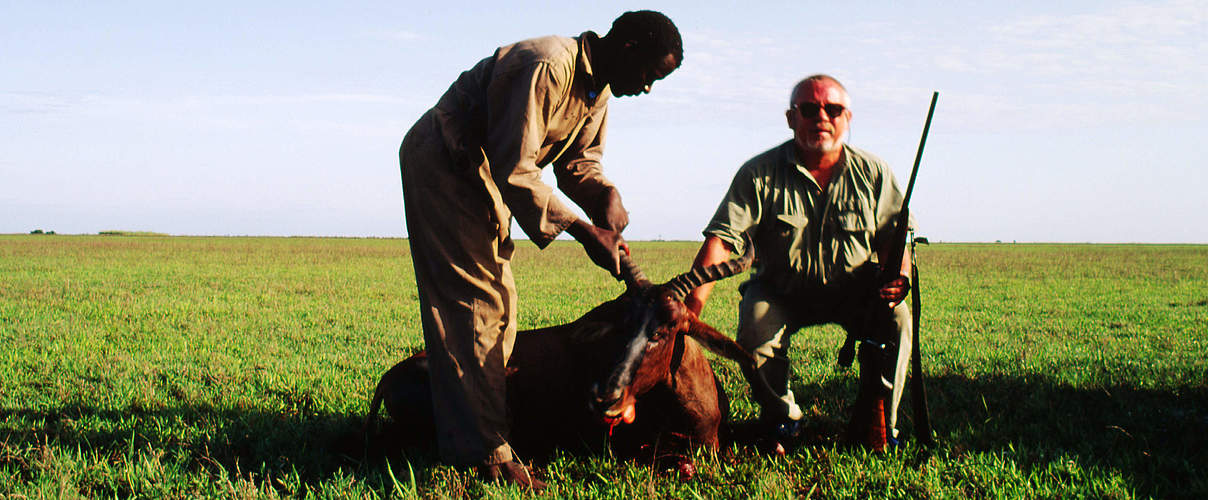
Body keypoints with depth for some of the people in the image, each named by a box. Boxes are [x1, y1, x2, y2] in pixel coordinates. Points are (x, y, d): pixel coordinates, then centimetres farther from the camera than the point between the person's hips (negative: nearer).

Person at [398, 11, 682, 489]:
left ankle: (465, 438, 18)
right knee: (475, 300, -15)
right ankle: (485, 449, -16)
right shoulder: (547, 67, -29)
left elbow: (579, 159, 13)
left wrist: (607, 198, -10)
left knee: (496, 299, 11)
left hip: (482, 174, 11)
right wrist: (585, 232, -30)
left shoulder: (599, 90, 4)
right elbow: (516, 170, -31)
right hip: (441, 161, -11)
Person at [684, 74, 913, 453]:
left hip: (853, 290, 1)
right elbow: (720, 241, -19)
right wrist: (691, 308, -32)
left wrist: (898, 279, -27)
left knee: (896, 316, -27)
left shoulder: (873, 174, -4)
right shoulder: (760, 174, -11)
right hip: (781, 292, -1)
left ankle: (879, 423, -5)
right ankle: (780, 418, -1)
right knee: (756, 323, -30)